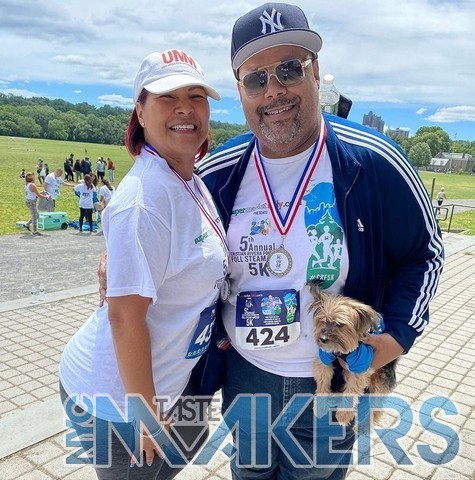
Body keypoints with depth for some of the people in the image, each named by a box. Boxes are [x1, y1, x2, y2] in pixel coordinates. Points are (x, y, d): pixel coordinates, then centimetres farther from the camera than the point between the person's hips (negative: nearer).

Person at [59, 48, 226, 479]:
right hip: (118, 397, -8)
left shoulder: (193, 184, 1)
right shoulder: (145, 196, -27)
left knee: (191, 442, 30)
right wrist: (146, 415, -18)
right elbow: (125, 316, -26)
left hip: (170, 376, 9)